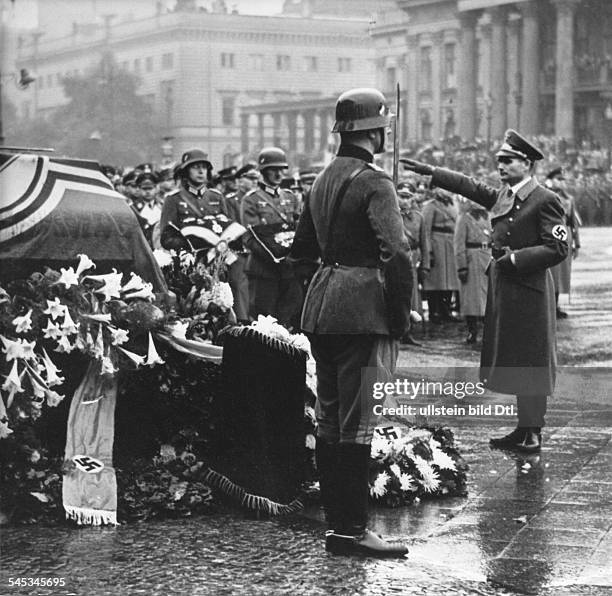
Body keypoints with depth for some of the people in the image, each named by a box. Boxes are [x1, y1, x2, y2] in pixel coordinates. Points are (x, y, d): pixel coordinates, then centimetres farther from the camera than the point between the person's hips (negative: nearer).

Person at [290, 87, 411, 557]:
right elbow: (397, 254, -21)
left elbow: (301, 247, 25)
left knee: (329, 419, 12)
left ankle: (337, 521, 20)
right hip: (362, 311, -9)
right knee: (358, 422, -6)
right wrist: (402, 315, -13)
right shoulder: (374, 183, -12)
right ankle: (351, 530, -4)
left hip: (321, 307, 9)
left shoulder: (324, 180, 15)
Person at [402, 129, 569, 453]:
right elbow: (470, 186, 20)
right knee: (514, 362, 12)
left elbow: (557, 248, -15)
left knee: (530, 363, -3)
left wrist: (516, 258, -19)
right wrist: (430, 172, 16)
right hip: (503, 289, 8)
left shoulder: (545, 200, -11)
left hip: (529, 290, -8)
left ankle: (533, 433, 3)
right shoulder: (502, 195, 12)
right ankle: (524, 428, 20)